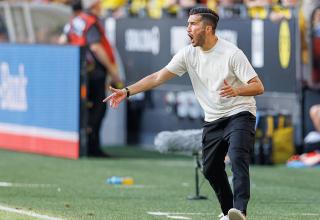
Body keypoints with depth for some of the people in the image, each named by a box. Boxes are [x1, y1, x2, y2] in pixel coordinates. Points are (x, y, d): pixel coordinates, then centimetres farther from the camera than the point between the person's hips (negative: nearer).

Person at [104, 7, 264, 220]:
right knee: (211, 168, 8)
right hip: (213, 120, 7)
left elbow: (258, 87, -18)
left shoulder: (231, 53, -16)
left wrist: (236, 91, -38)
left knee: (238, 157, -27)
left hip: (240, 114, -7)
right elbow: (158, 77, 2)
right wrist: (127, 91, -6)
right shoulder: (188, 54, 1)